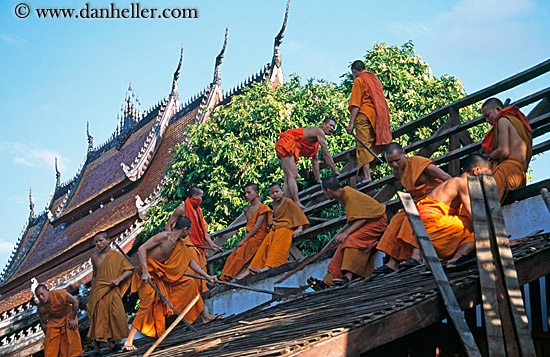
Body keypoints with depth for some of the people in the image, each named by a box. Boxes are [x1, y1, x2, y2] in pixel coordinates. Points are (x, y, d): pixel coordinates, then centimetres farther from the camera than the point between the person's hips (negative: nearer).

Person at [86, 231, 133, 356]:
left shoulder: (117, 255, 2)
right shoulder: (95, 257, 10)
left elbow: (129, 271, -1)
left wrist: (118, 279, -16)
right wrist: (92, 292, 17)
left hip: (112, 291, -1)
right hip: (98, 291, 1)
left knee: (115, 316, -8)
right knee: (98, 318, -3)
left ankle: (112, 343, 3)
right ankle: (96, 348, 1)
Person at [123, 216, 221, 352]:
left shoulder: (180, 244, 5)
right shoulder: (163, 236, -21)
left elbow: (190, 262, 18)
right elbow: (142, 249, -25)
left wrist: (207, 277, 17)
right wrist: (145, 272, -31)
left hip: (162, 274, 8)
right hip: (148, 273, -8)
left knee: (189, 283, 8)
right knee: (147, 305, -20)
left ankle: (205, 316, 19)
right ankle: (128, 342, -20)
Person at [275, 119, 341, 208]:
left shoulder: (317, 140, 23)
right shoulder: (319, 131, -7)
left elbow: (315, 161, 26)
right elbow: (326, 153, -9)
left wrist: (318, 180, 25)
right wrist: (335, 171, -5)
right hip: (286, 145, -11)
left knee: (288, 178, 4)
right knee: (292, 176, -18)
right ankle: (297, 204, -26)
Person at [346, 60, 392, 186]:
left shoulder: (358, 81, -2)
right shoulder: (375, 78, 19)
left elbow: (355, 104, -10)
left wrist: (351, 123, -11)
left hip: (364, 115, -7)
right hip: (378, 117, 7)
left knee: (363, 146, -8)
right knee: (374, 146, 12)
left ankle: (367, 176, -16)